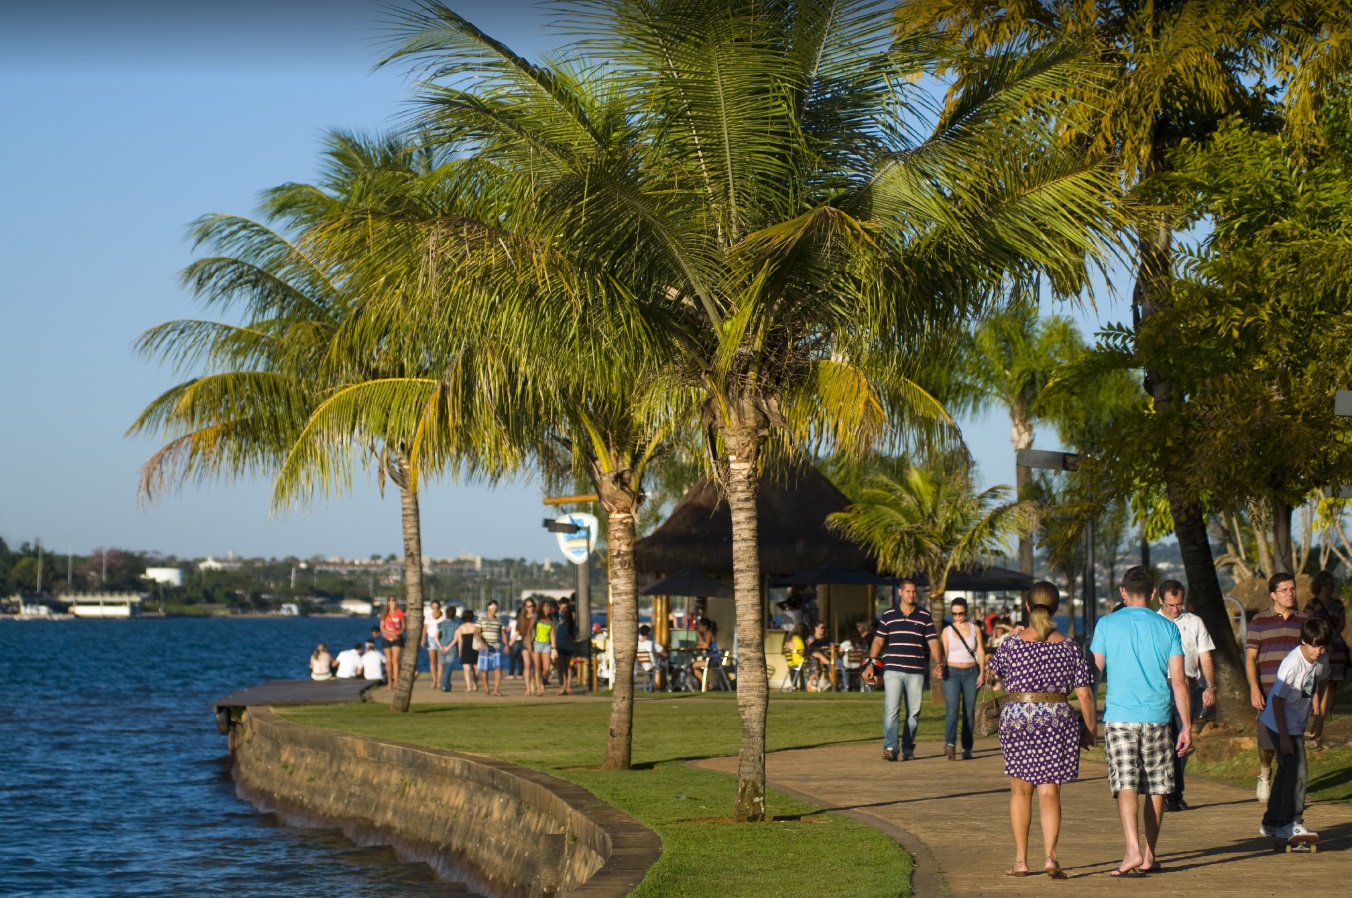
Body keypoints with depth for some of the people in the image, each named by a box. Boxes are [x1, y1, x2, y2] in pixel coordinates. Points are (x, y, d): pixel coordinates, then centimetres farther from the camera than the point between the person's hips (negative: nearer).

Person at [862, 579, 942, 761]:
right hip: (892, 670, -1)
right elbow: (878, 640, 10)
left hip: (916, 672, 1)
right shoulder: (888, 615, 8)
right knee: (891, 709, -12)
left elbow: (933, 642, 5)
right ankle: (890, 748, -19)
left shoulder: (924, 616, 8)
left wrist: (937, 664, -9)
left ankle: (908, 749, 12)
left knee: (913, 712, 4)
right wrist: (871, 664, 2)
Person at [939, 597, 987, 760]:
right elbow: (943, 654, 3)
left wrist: (982, 673, -4)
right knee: (952, 710, -16)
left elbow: (981, 652, 6)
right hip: (952, 673, -2)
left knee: (969, 712, 2)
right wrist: (940, 667, -14)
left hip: (971, 673, 2)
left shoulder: (975, 629, 8)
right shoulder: (947, 631, 6)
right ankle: (950, 744, -30)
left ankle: (967, 748, 8)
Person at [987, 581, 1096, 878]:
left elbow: (993, 674, 16)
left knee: (1020, 789, 10)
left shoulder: (1011, 644, -3)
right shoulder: (1068, 647, -1)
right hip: (1057, 720, 0)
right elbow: (1085, 694, -1)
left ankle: (1021, 860, 12)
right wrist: (1089, 729, 10)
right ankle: (1050, 854, -15)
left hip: (1016, 717, 0)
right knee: (1049, 791, 2)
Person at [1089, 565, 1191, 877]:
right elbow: (1179, 681, 0)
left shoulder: (1107, 624, 1)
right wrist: (1187, 726, 3)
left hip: (1120, 717, -1)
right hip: (1157, 717, 1)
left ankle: (1133, 851, -21)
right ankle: (1149, 856, 15)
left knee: (1126, 785, -5)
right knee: (1156, 788, 11)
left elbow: (1092, 673, 6)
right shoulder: (1167, 628, 3)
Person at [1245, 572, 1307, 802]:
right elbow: (1250, 657, 0)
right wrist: (1254, 689, -11)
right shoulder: (1259, 621, 2)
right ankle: (1264, 775, 26)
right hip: (1267, 694, -2)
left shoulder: (1303, 621, 10)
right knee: (1267, 743, -4)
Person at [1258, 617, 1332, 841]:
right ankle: (1291, 824, -8)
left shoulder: (1321, 661, -3)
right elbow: (1277, 699, -23)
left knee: (1286, 771, 15)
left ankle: (1271, 822, 27)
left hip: (1297, 724, 8)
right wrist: (1284, 736, -23)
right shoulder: (1292, 663, -26)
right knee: (1296, 772, -14)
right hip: (1281, 724, -8)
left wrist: (1319, 715, 18)